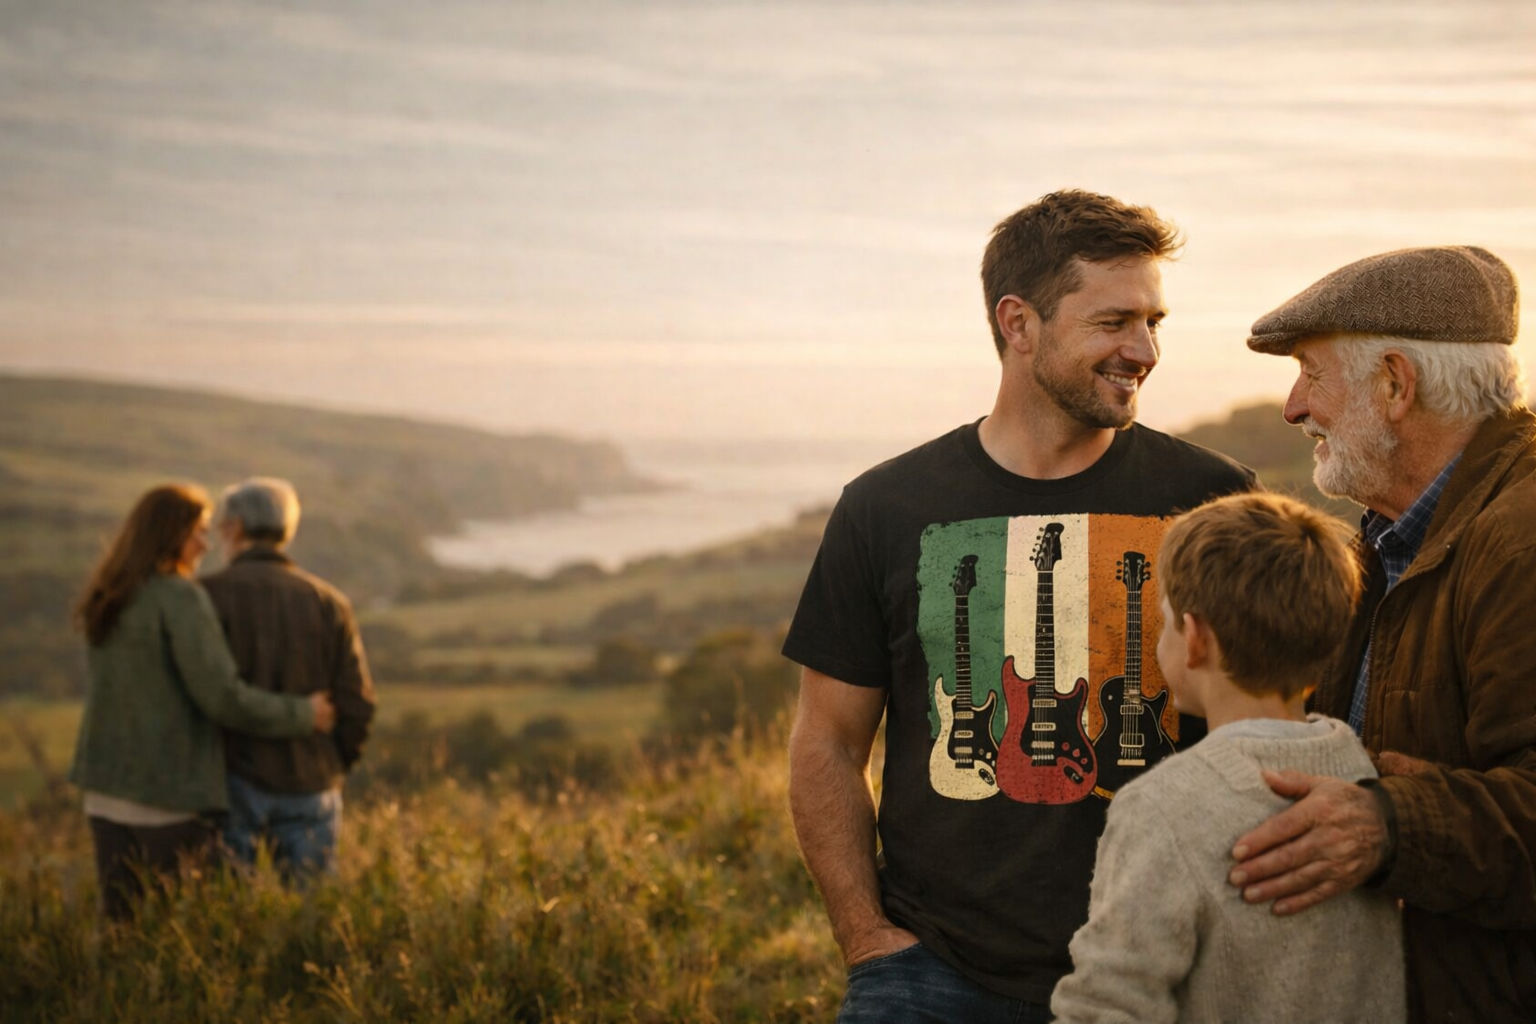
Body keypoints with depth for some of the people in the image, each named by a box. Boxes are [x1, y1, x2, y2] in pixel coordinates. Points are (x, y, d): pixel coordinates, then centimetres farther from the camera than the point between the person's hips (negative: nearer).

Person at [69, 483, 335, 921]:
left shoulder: (108, 602, 10)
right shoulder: (180, 598, -15)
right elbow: (222, 697, -18)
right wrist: (302, 715, -4)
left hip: (106, 794, 8)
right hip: (168, 796, -8)